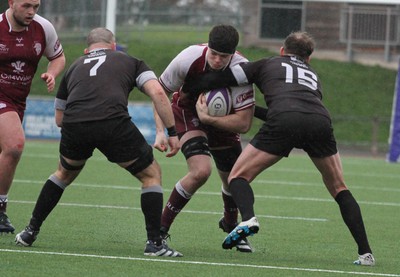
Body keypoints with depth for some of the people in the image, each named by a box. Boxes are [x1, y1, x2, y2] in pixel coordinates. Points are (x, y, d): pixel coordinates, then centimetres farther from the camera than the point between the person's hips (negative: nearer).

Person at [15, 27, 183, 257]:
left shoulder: (75, 67, 32)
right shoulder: (130, 61, 24)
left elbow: (59, 118, 38)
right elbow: (158, 92, 7)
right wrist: (172, 132, 10)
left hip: (74, 125, 3)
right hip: (114, 124, -3)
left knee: (65, 174, 34)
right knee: (151, 174, 17)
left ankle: (30, 232, 34)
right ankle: (155, 242, 7)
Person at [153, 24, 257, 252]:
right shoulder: (189, 59, -31)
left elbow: (244, 123, -29)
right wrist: (161, 131, -21)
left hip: (222, 119, 3)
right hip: (188, 112, -3)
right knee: (201, 171, -26)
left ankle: (230, 224, 42)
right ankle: (161, 228, -13)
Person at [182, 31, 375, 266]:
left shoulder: (267, 65, 32)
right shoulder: (313, 76, 41)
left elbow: (220, 78, 25)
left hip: (284, 121, -3)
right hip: (320, 122, 3)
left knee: (238, 177, 11)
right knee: (339, 189, 20)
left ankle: (248, 219, -20)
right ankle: (366, 252, 8)